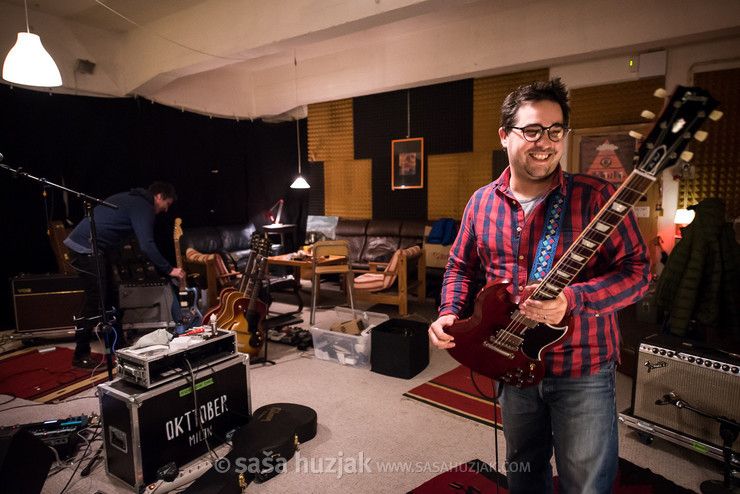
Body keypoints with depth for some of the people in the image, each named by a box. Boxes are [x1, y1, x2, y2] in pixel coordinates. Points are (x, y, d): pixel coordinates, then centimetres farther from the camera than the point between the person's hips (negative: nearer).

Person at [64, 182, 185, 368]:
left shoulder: (129, 198, 18)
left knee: (109, 295, 13)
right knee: (96, 300, -9)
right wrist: (169, 270, -16)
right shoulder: (143, 207, -12)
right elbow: (147, 246, -22)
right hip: (87, 249, -10)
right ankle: (81, 356, -2)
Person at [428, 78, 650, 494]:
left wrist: (572, 300, -29)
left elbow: (637, 269, -14)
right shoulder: (482, 203, 1)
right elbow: (462, 266, 11)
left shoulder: (595, 197, -12)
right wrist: (450, 313, -4)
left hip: (583, 369, -3)